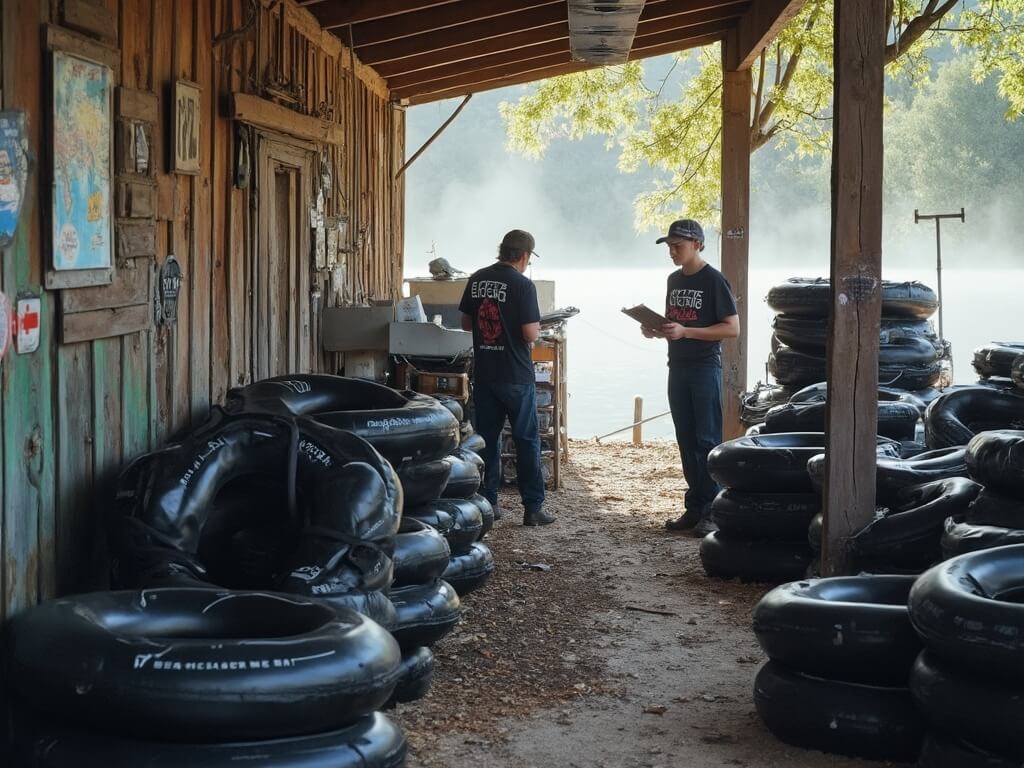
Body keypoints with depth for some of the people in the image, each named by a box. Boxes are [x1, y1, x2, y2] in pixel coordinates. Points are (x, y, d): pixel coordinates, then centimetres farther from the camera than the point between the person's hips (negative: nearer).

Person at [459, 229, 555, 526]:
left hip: (483, 372, 5)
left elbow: (466, 323, 13)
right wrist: (537, 328, 4)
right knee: (527, 440, 3)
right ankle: (533, 507, 4)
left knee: (487, 437, 11)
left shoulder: (476, 280, 5)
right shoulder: (522, 285, -13)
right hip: (516, 375, -5)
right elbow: (530, 334, -16)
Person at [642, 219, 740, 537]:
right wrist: (657, 330, 1)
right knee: (686, 441, 9)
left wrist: (685, 331, -21)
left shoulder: (713, 281, -10)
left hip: (705, 368, -7)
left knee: (707, 441, -6)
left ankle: (712, 511, -4)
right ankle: (694, 507, 14)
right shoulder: (674, 280, 13)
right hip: (678, 368, 7)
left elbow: (732, 328, -14)